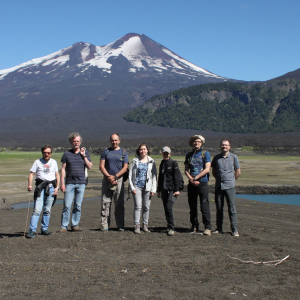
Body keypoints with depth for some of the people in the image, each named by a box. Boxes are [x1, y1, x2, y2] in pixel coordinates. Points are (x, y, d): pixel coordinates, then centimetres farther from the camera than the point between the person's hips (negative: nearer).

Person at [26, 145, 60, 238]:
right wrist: (29, 185, -13)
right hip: (40, 187, -3)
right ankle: (32, 230, -11)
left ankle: (44, 229, 15)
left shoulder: (54, 162, 14)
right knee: (37, 209, -12)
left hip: (51, 187, 3)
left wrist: (57, 187, 5)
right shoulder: (37, 162, 6)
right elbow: (31, 174, 1)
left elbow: (57, 175, 16)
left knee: (47, 210, 6)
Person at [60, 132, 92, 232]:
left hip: (81, 183, 1)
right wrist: (62, 183, -1)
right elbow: (63, 169, 6)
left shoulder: (85, 153, 10)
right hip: (70, 182, -1)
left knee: (78, 206, 3)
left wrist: (84, 156, -6)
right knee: (67, 205, -5)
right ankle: (64, 226, 0)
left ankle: (75, 225, 12)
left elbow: (90, 167, 2)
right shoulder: (67, 154, 7)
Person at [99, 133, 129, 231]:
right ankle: (105, 225, 2)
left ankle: (121, 226, 3)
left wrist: (115, 177, -11)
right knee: (105, 203, -2)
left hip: (119, 180, -1)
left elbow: (125, 168, 1)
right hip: (107, 179, 1)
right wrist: (109, 176, -10)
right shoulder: (105, 152, 13)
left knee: (119, 203, -2)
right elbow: (101, 166, 5)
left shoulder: (123, 152, 10)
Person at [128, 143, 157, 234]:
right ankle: (137, 226, -5)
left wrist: (153, 189, 1)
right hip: (137, 186, -1)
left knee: (146, 207, 3)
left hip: (147, 187, 1)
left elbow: (154, 176, 8)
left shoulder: (151, 161, 9)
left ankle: (145, 225, 14)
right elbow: (130, 175, 6)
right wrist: (132, 187, -2)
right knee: (138, 206, -8)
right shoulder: (135, 161, 7)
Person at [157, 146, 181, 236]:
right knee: (166, 209, 8)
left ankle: (171, 228, -10)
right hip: (164, 190, 6)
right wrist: (159, 190, 23)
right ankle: (169, 227, 20)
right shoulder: (162, 164, 16)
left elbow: (177, 177, -6)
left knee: (169, 208, -15)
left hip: (172, 190, -6)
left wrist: (176, 190, -12)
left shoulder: (173, 163, -2)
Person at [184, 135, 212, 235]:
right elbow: (186, 170, 10)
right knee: (192, 206, 8)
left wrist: (195, 178, -10)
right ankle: (194, 226, 17)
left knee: (204, 206, -7)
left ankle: (208, 228, -4)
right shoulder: (189, 155, 15)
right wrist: (191, 179, -8)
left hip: (202, 183, -4)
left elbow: (207, 169, -6)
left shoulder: (205, 153, 3)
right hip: (191, 184, 4)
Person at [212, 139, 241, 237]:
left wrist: (231, 180, 11)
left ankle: (234, 229, -2)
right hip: (218, 186, 3)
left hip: (230, 186, -3)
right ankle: (219, 228, 15)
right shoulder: (216, 158, 9)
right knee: (219, 208, 7)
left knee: (232, 208, -5)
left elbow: (238, 172, 9)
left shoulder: (233, 157, 3)